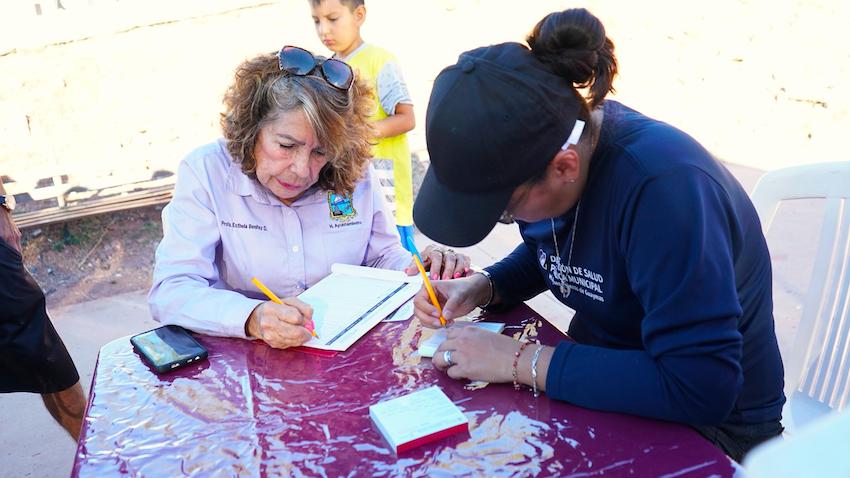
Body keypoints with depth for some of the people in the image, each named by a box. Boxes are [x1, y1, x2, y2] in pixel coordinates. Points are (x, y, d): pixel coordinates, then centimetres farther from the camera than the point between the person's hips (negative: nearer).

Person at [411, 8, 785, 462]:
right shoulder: (548, 138, -10)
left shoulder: (661, 185, -32)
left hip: (704, 428, -6)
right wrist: (481, 287, -8)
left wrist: (521, 361, -30)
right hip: (601, 373, 7)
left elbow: (699, 389, -33)